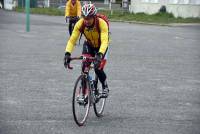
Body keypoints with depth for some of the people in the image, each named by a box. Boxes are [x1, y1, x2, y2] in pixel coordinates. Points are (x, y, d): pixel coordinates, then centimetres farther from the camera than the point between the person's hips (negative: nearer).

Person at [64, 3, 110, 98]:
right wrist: (67, 53, -46)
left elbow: (104, 41, -45)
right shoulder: (80, 24, -28)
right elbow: (72, 39, -31)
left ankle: (105, 87, 9)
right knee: (84, 67, -18)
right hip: (88, 45, 2)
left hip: (101, 46, -2)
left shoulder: (101, 23, -36)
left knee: (98, 68, -18)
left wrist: (100, 55, -61)